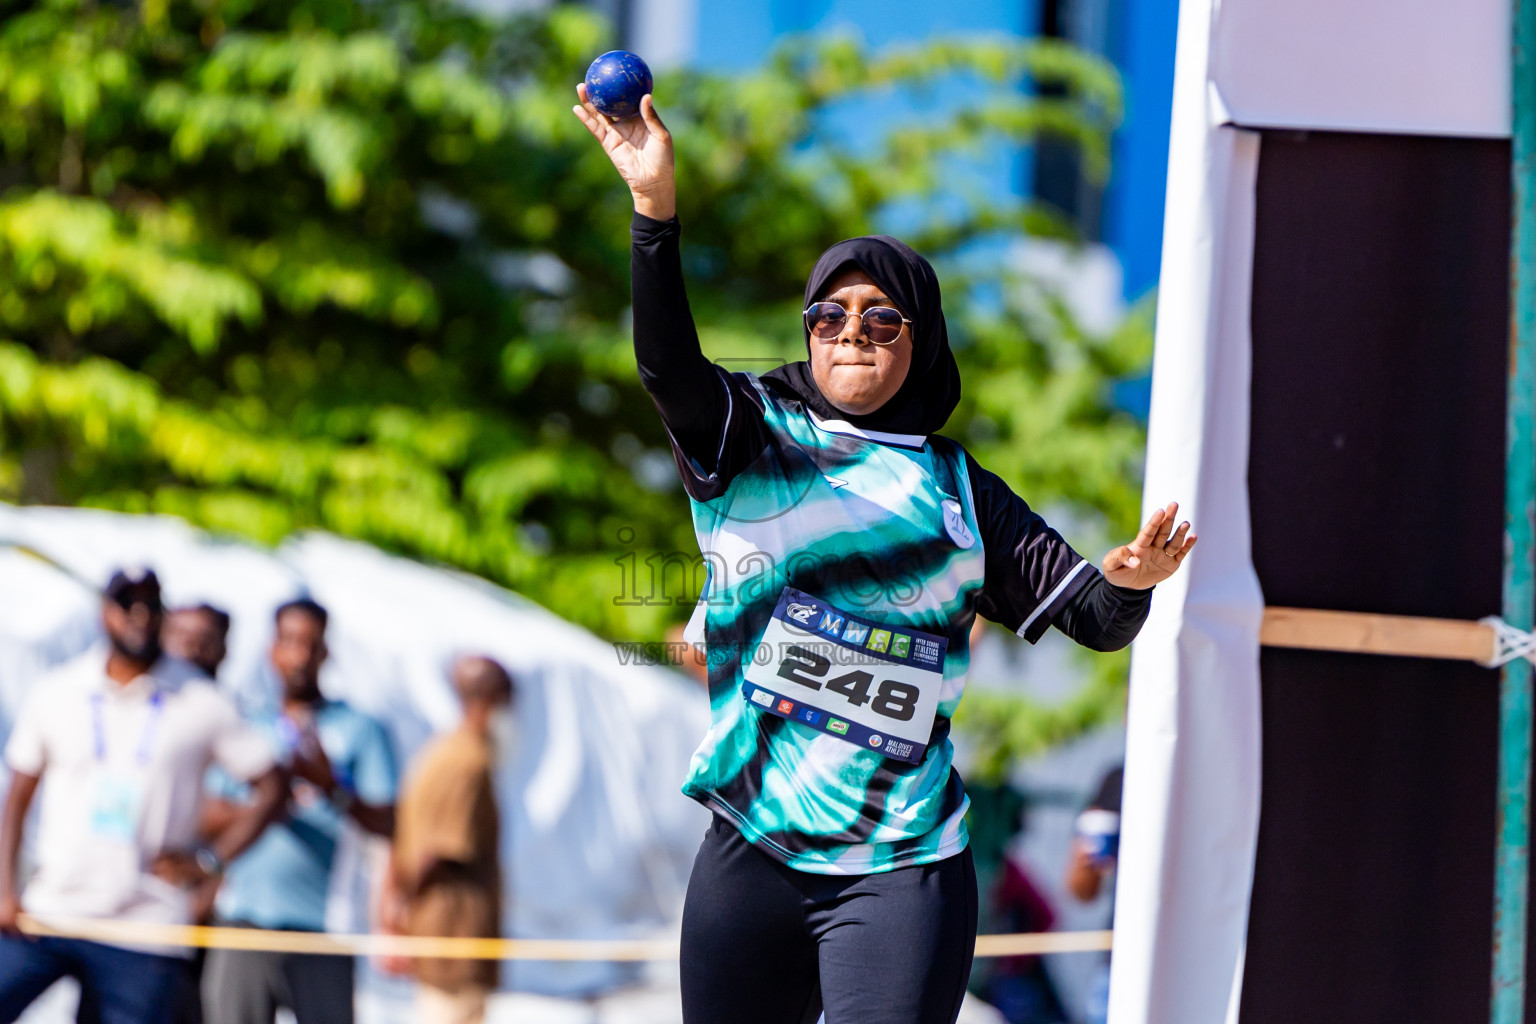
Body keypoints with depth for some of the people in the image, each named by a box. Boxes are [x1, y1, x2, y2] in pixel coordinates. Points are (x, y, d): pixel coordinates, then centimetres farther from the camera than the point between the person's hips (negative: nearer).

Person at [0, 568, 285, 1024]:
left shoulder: (201, 704, 2)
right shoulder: (55, 693, 8)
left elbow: (270, 787, 6)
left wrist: (209, 862, -3)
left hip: (145, 932, -2)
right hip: (44, 917, 2)